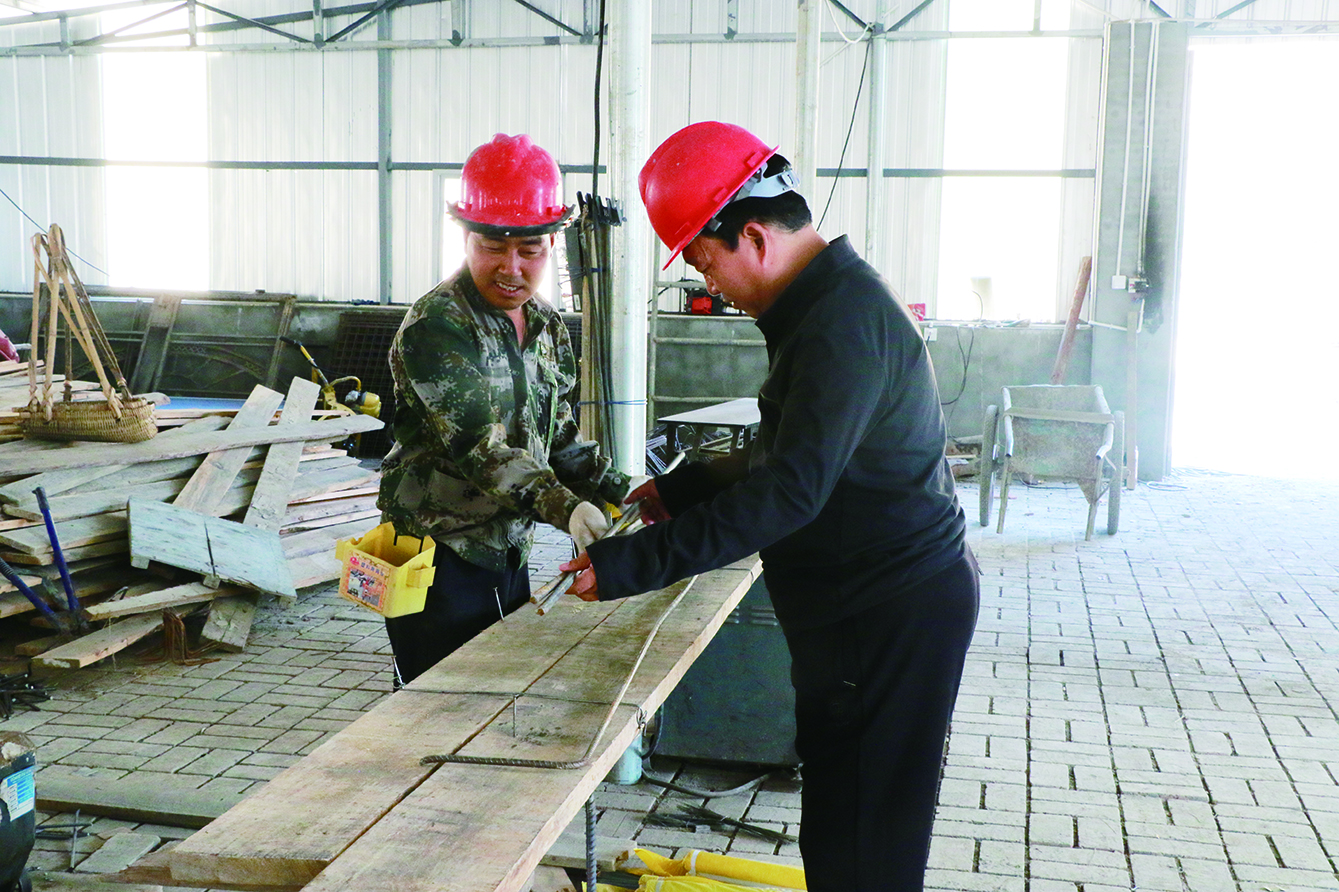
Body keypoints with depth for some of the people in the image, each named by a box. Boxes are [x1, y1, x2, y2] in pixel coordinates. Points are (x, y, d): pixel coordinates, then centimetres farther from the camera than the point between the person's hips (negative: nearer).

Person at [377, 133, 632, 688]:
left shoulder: (547, 326, 9)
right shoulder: (435, 328, -16)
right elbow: (479, 447, -26)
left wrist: (619, 491, 2)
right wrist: (562, 507, -38)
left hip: (510, 555, 8)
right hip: (440, 558, -7)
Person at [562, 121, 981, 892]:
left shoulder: (845, 322, -22)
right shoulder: (833, 300, 12)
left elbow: (791, 490, -29)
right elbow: (800, 460, 20)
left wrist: (635, 564, -28)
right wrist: (686, 490, 13)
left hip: (892, 616, -10)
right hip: (866, 603, 10)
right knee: (839, 826, 18)